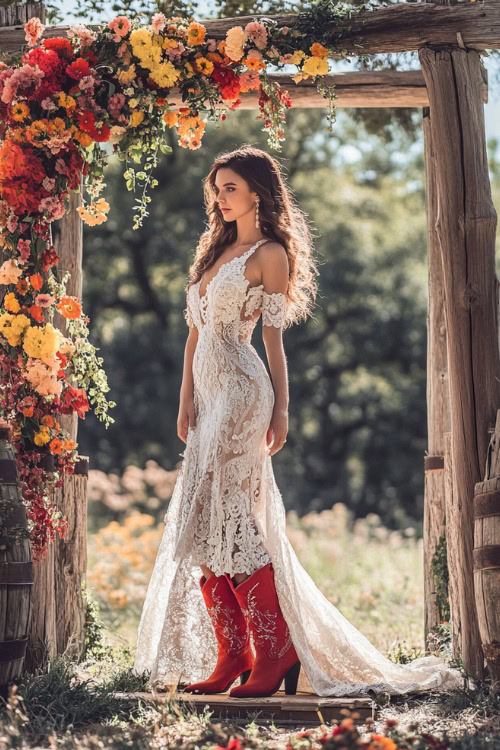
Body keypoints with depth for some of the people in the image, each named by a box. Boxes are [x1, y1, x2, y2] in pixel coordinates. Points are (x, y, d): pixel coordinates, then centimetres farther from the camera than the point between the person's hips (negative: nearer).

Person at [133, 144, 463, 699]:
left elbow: (273, 337, -3)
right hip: (207, 389, 8)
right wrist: (186, 400, 7)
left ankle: (276, 653, -7)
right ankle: (231, 659, 6)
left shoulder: (270, 254, -1)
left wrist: (280, 409, -5)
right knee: (204, 523, 3)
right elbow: (195, 332, 16)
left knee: (225, 517, -13)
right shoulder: (215, 251, 20)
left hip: (240, 388, -8)